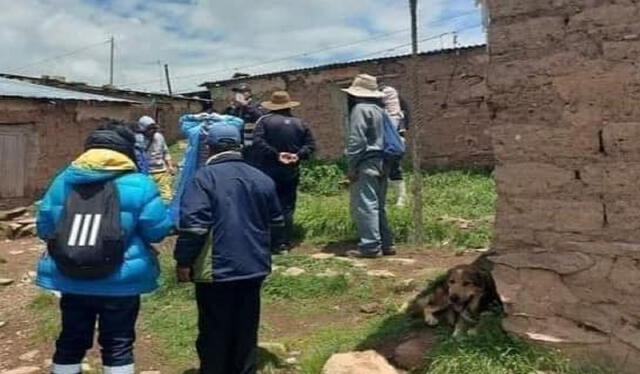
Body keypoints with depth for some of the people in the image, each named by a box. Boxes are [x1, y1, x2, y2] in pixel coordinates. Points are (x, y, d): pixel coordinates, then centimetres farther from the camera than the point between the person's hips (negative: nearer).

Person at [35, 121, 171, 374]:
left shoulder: (63, 180, 3)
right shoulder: (138, 184, -11)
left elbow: (44, 228, 9)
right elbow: (157, 230, -9)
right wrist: (171, 212, 11)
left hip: (70, 281, 4)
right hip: (121, 282, -3)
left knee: (71, 341, 21)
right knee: (118, 345, 11)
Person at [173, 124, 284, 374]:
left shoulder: (204, 178, -12)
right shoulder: (262, 179, 5)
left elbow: (193, 224, -19)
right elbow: (276, 222, 15)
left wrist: (184, 261, -10)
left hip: (216, 268, -5)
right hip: (253, 266, 5)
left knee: (214, 331, 9)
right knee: (246, 330, 16)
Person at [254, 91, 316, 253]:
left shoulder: (264, 121, -3)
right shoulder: (299, 123, 7)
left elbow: (258, 142, -16)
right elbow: (310, 144, 1)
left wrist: (276, 155, -14)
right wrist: (298, 155, -8)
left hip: (269, 172, -2)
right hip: (291, 172, 3)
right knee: (287, 208, 8)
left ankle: (274, 243, 7)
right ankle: (285, 243, 8)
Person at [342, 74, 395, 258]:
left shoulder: (360, 108, -10)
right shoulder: (379, 109, 16)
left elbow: (356, 140, -17)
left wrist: (351, 166, -12)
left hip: (366, 164, -9)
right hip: (381, 163, 9)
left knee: (365, 205, -7)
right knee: (378, 205, 14)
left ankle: (371, 246, -7)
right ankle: (385, 243, 17)